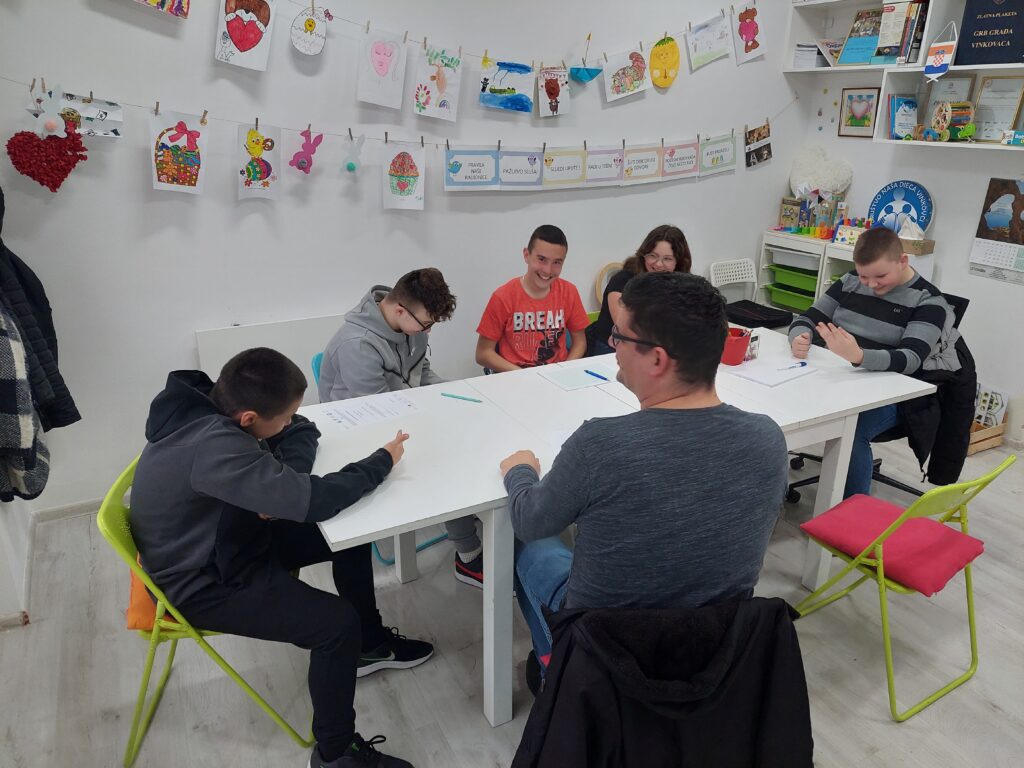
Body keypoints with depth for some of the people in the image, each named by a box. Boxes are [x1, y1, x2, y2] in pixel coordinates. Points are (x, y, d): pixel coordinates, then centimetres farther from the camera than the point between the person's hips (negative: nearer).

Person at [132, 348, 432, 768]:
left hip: (230, 540, 9)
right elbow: (315, 500, -38)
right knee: (337, 624, -20)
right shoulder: (214, 446, -38)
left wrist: (281, 486, -19)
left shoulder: (207, 405, -10)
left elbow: (302, 430, 1)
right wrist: (383, 461, -21)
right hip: (202, 583, -9)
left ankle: (369, 643, 29)